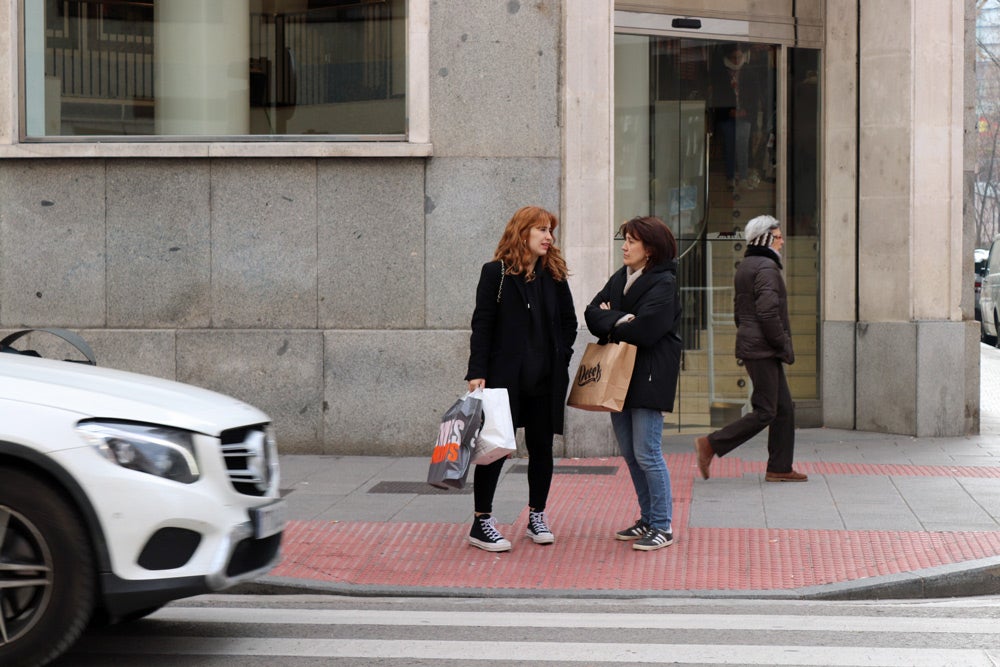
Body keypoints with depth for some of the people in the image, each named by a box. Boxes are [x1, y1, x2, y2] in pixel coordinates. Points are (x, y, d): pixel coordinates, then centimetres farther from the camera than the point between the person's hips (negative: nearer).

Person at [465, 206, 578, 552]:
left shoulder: (554, 275, 10)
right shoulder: (496, 273, -3)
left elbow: (568, 322, 16)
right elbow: (481, 325, -7)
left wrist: (561, 360, 4)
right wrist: (477, 373, -14)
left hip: (546, 380, 5)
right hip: (504, 377, -5)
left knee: (541, 448, 10)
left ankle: (536, 516, 23)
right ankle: (481, 522, 4)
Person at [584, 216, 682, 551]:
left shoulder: (663, 284, -10)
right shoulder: (620, 278, 14)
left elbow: (643, 331, -21)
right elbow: (591, 312, 3)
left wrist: (609, 325, -5)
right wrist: (618, 320, -16)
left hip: (649, 378, -8)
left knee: (647, 453, -8)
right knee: (629, 453, 12)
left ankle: (662, 527, 0)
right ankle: (647, 519, 23)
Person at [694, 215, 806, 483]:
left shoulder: (745, 267, 17)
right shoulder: (767, 267, -14)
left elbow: (739, 311, 22)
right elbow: (768, 312, -22)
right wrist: (784, 347, -15)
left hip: (751, 346, 11)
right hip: (763, 350, -11)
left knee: (784, 408, 11)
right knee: (764, 412, -7)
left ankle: (779, 467, 13)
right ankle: (711, 445, -6)